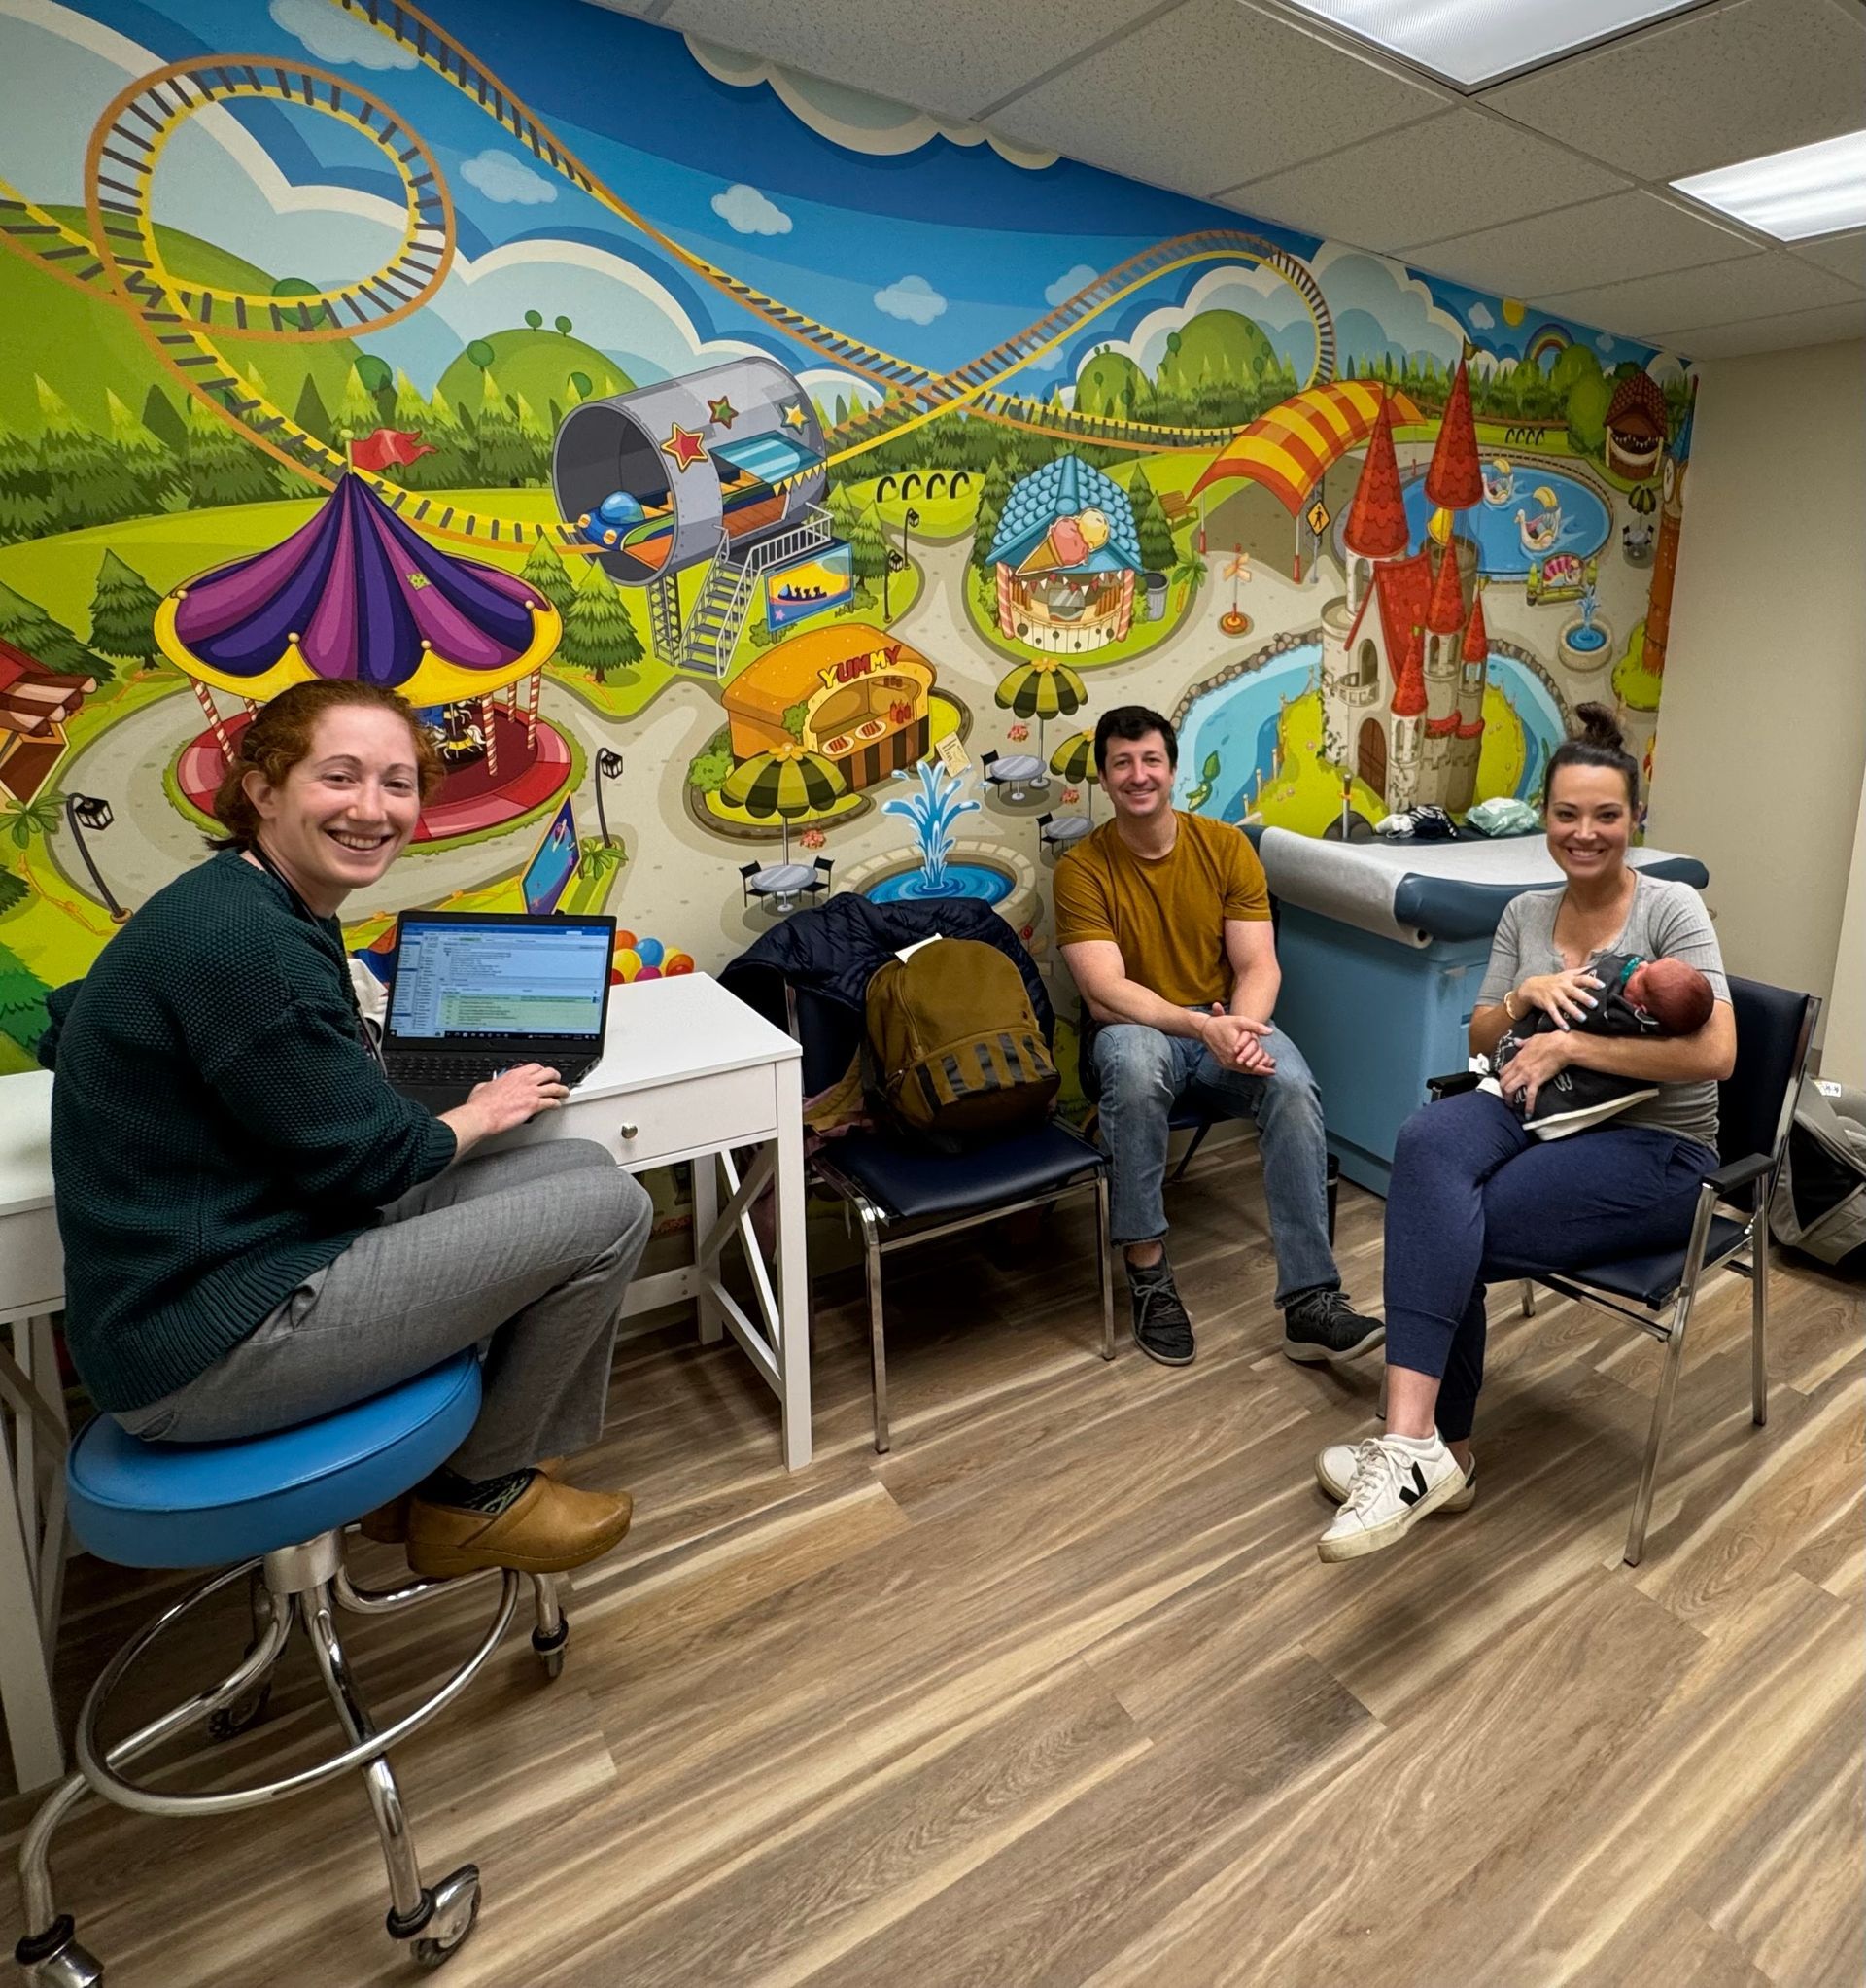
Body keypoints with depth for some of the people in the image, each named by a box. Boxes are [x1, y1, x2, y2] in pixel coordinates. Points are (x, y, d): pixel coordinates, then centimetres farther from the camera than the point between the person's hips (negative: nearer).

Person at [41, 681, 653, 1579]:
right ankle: (475, 1496, 10)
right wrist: (482, 1112, 0)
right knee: (607, 1208, -12)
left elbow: (68, 1024, 23)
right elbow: (361, 1160, -19)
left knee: (580, 1166, 9)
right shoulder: (247, 943, -24)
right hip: (202, 1348, -10)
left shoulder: (229, 902, 8)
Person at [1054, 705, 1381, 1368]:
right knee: (1135, 1060, -38)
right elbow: (1104, 991, -17)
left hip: (1226, 1025, 2)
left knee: (1293, 1086, -30)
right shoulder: (1082, 867, -6)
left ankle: (1309, 1301, -24)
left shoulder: (1226, 846, 2)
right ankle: (1148, 1275, -24)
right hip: (1136, 1029, -2)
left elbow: (1259, 966, -3)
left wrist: (1241, 1029, -26)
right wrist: (1202, 1026, -32)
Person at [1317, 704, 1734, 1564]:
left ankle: (1429, 1448, -16)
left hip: (1653, 1149, -4)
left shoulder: (1671, 908, -5)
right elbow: (1479, 1041, 13)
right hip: (1542, 1113, 5)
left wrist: (1569, 1044, -16)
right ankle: (1420, 1444, -30)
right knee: (1426, 1143, -32)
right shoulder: (1524, 912, 11)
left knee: (1436, 1227, -28)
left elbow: (1715, 1054, -16)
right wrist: (1522, 997, -7)